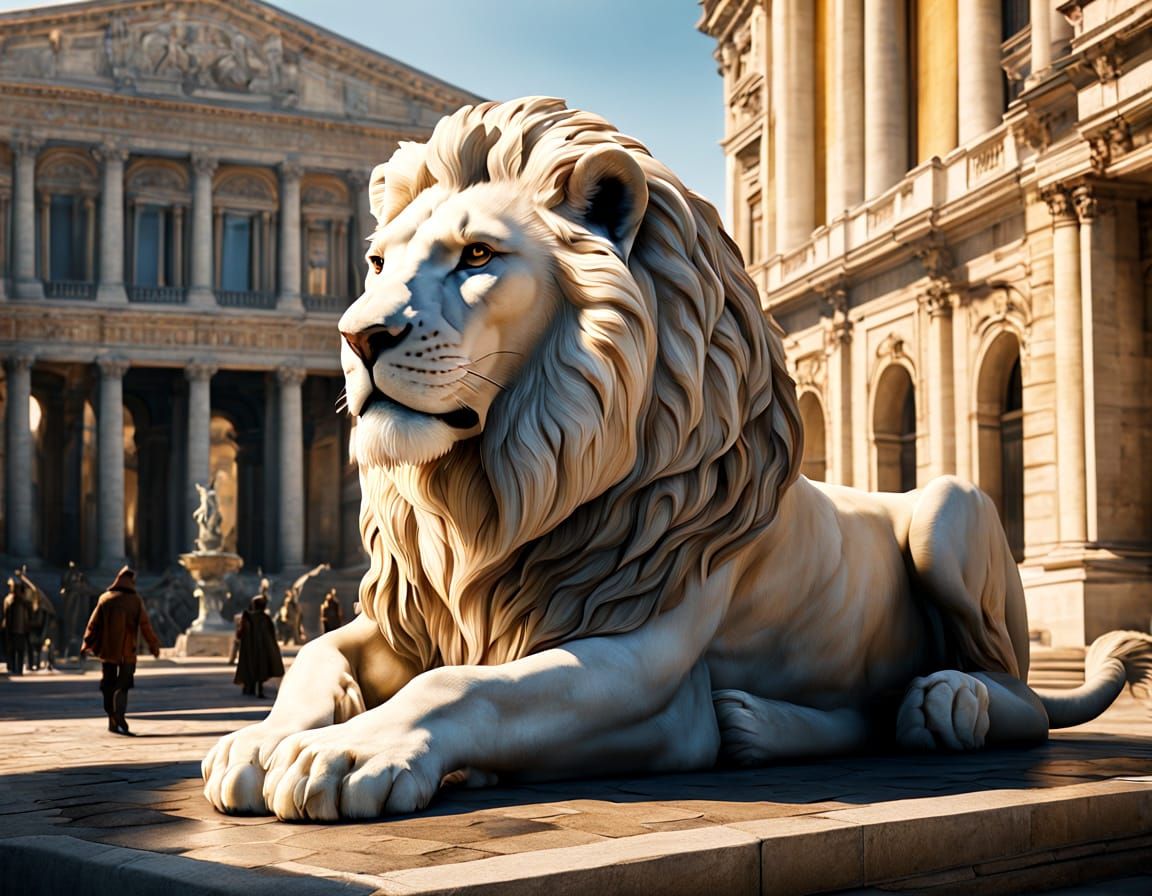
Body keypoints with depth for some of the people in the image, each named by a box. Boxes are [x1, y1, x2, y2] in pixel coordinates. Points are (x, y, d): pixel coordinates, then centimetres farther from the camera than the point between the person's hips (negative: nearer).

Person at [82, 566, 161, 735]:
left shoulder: (105, 599, 1)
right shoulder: (136, 601, -5)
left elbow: (94, 623, 2)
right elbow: (145, 625, -3)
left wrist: (87, 644, 10)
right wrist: (154, 645, 6)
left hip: (107, 651, 2)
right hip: (127, 652, -2)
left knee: (108, 685, 13)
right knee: (123, 684, 1)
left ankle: (113, 720, 14)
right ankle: (119, 715, -23)